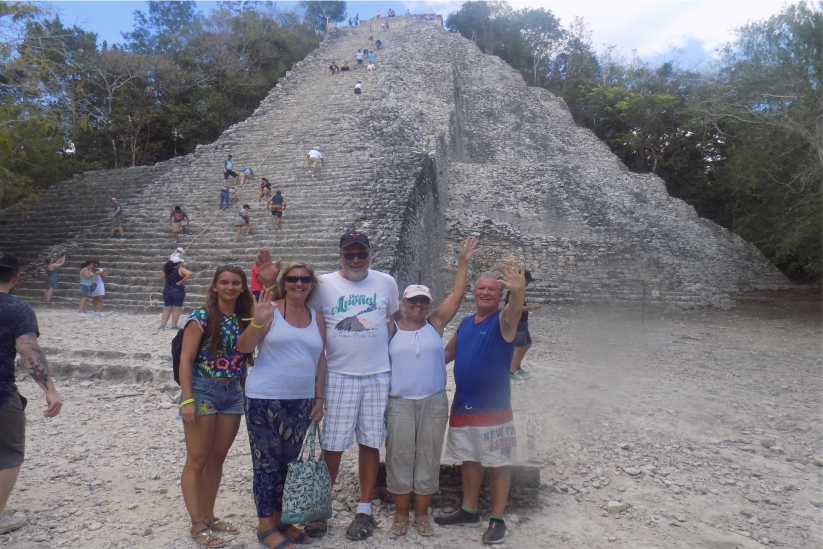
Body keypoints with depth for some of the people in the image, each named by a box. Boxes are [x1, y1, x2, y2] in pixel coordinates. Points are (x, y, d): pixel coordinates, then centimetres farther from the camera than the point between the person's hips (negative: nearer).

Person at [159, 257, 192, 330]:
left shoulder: (167, 270, 7)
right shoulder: (180, 269, -11)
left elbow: (161, 277, 22)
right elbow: (189, 274, -27)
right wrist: (182, 281, -19)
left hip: (167, 291, 6)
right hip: (178, 291, -6)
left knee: (167, 308, 11)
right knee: (176, 308, 0)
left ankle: (162, 325, 8)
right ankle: (174, 326, 0)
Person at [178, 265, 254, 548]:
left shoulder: (244, 320, 5)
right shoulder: (201, 318, -9)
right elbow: (186, 359, -11)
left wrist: (247, 394, 6)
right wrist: (187, 400, -16)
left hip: (233, 393, 5)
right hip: (203, 390, -5)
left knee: (217, 458, 14)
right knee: (197, 461, 3)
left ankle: (209, 516, 28)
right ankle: (197, 525, 14)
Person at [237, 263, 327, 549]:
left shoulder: (317, 318, 8)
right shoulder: (271, 311, -5)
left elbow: (320, 360, 11)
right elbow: (244, 347, -9)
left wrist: (319, 398, 6)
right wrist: (257, 321, -26)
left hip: (301, 401, 5)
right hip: (265, 399, -4)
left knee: (288, 462, 14)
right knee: (267, 462, 4)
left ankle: (280, 518, 30)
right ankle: (265, 524, 19)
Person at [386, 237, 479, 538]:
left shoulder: (435, 324, 3)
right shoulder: (391, 329, 1)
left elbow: (457, 295, -1)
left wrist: (463, 261, -3)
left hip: (434, 402, 1)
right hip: (400, 403, -1)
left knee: (428, 459, 9)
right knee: (399, 459, 6)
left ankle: (422, 514, 24)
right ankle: (401, 514, 23)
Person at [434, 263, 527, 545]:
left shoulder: (502, 321, -10)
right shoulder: (465, 323, 8)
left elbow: (513, 311, -33)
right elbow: (448, 354, 17)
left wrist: (518, 290, -55)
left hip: (493, 409, -6)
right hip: (462, 406, 6)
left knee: (497, 464, 5)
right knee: (469, 460, 17)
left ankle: (497, 520, 18)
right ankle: (469, 511, 32)